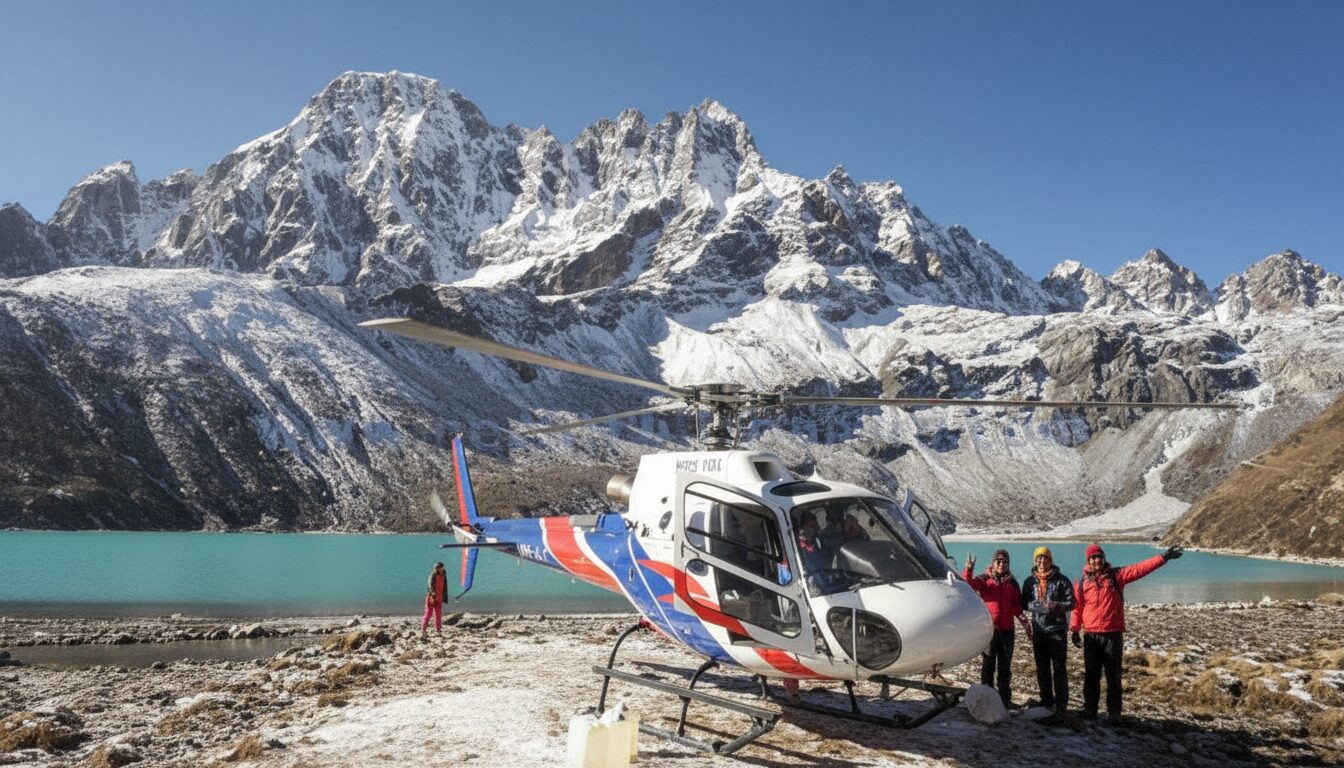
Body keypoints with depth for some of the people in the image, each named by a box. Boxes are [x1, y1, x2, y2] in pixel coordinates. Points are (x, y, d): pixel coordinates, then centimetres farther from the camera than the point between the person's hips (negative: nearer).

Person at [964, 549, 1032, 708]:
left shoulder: (1012, 582, 9)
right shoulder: (984, 579, -2)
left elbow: (1016, 604, 14)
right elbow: (969, 583, -20)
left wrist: (1022, 620, -3)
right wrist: (968, 569, -40)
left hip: (1007, 629, 3)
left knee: (1005, 668, 11)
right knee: (988, 666, 4)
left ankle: (1005, 699, 19)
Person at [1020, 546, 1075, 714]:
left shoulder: (1062, 580, -1)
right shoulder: (1029, 581, 8)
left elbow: (1071, 603, -4)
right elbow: (1024, 604, 8)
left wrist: (1057, 606, -23)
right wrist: (1036, 606, -13)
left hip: (1057, 629, -4)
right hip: (1038, 630, 4)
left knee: (1059, 668, -2)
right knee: (1042, 668, 10)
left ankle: (1060, 703, 5)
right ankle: (1046, 701, 21)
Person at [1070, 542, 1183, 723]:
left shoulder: (1116, 575, 2)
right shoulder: (1082, 582, 5)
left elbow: (1140, 568, -8)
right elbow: (1077, 607, 7)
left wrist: (1163, 558, -17)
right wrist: (1075, 630, 3)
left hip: (1113, 635, -1)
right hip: (1091, 636, 1)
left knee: (1113, 676, 4)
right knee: (1091, 676, 7)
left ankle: (1113, 713, 11)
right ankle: (1090, 710, 17)